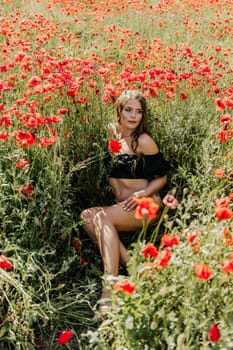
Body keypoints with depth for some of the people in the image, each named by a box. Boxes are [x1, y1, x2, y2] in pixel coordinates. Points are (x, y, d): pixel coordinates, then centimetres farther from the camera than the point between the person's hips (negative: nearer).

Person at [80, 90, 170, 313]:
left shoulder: (144, 141, -8)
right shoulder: (111, 132, 7)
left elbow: (162, 177, -2)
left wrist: (144, 193, -17)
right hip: (119, 205, 6)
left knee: (101, 218, -32)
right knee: (86, 216, -25)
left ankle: (109, 291, -40)